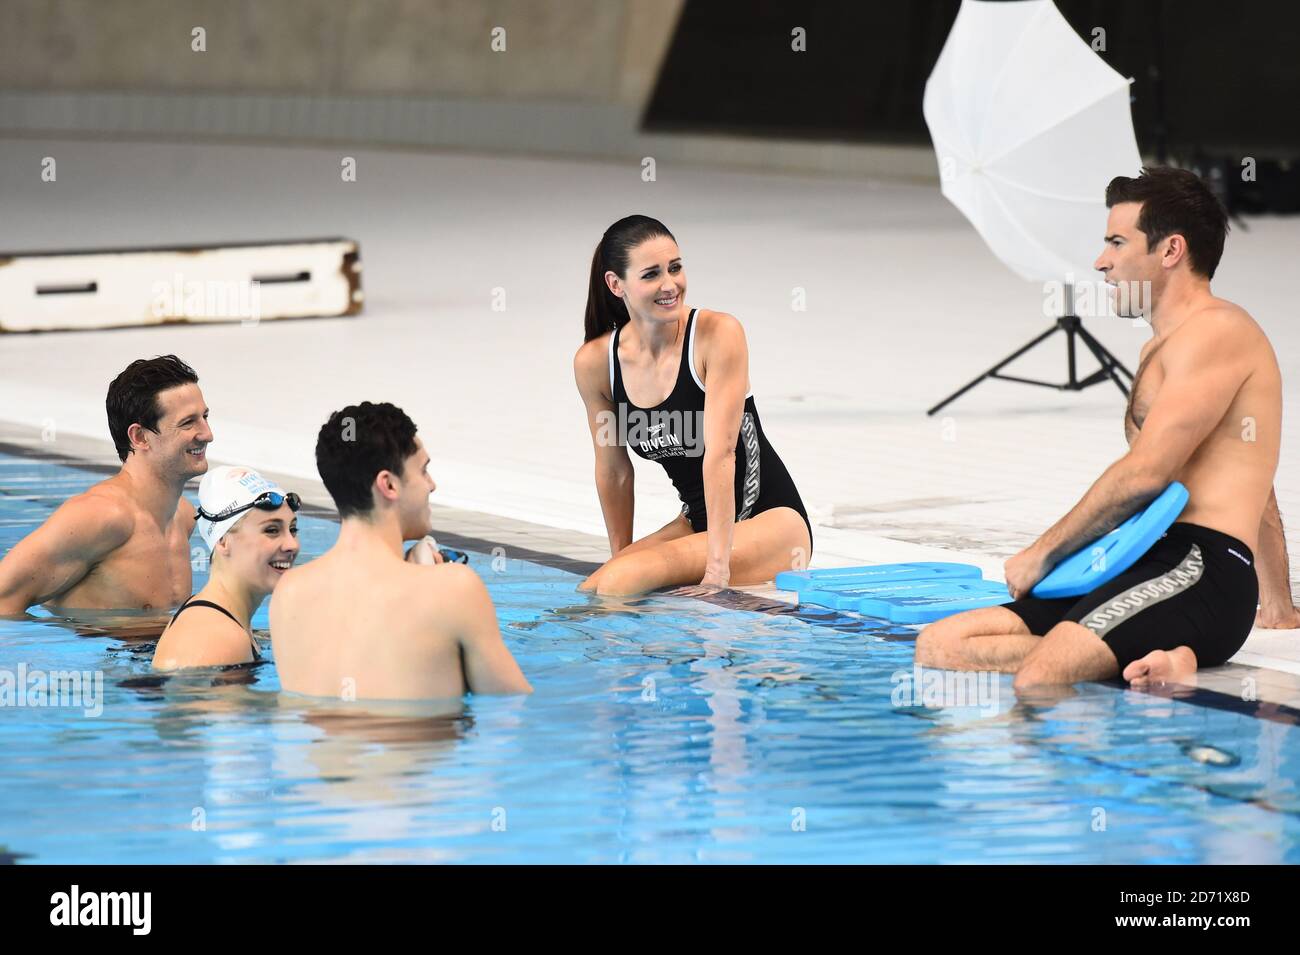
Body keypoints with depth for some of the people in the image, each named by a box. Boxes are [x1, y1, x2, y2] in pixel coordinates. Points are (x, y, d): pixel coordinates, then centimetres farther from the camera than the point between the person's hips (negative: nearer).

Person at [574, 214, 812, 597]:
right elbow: (613, 471, 7)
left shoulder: (719, 334, -18)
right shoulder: (594, 363, -4)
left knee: (623, 582, -26)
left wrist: (717, 569, -27)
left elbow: (720, 452, -23)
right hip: (698, 521, 6)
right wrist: (620, 558, 10)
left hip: (771, 521, -5)